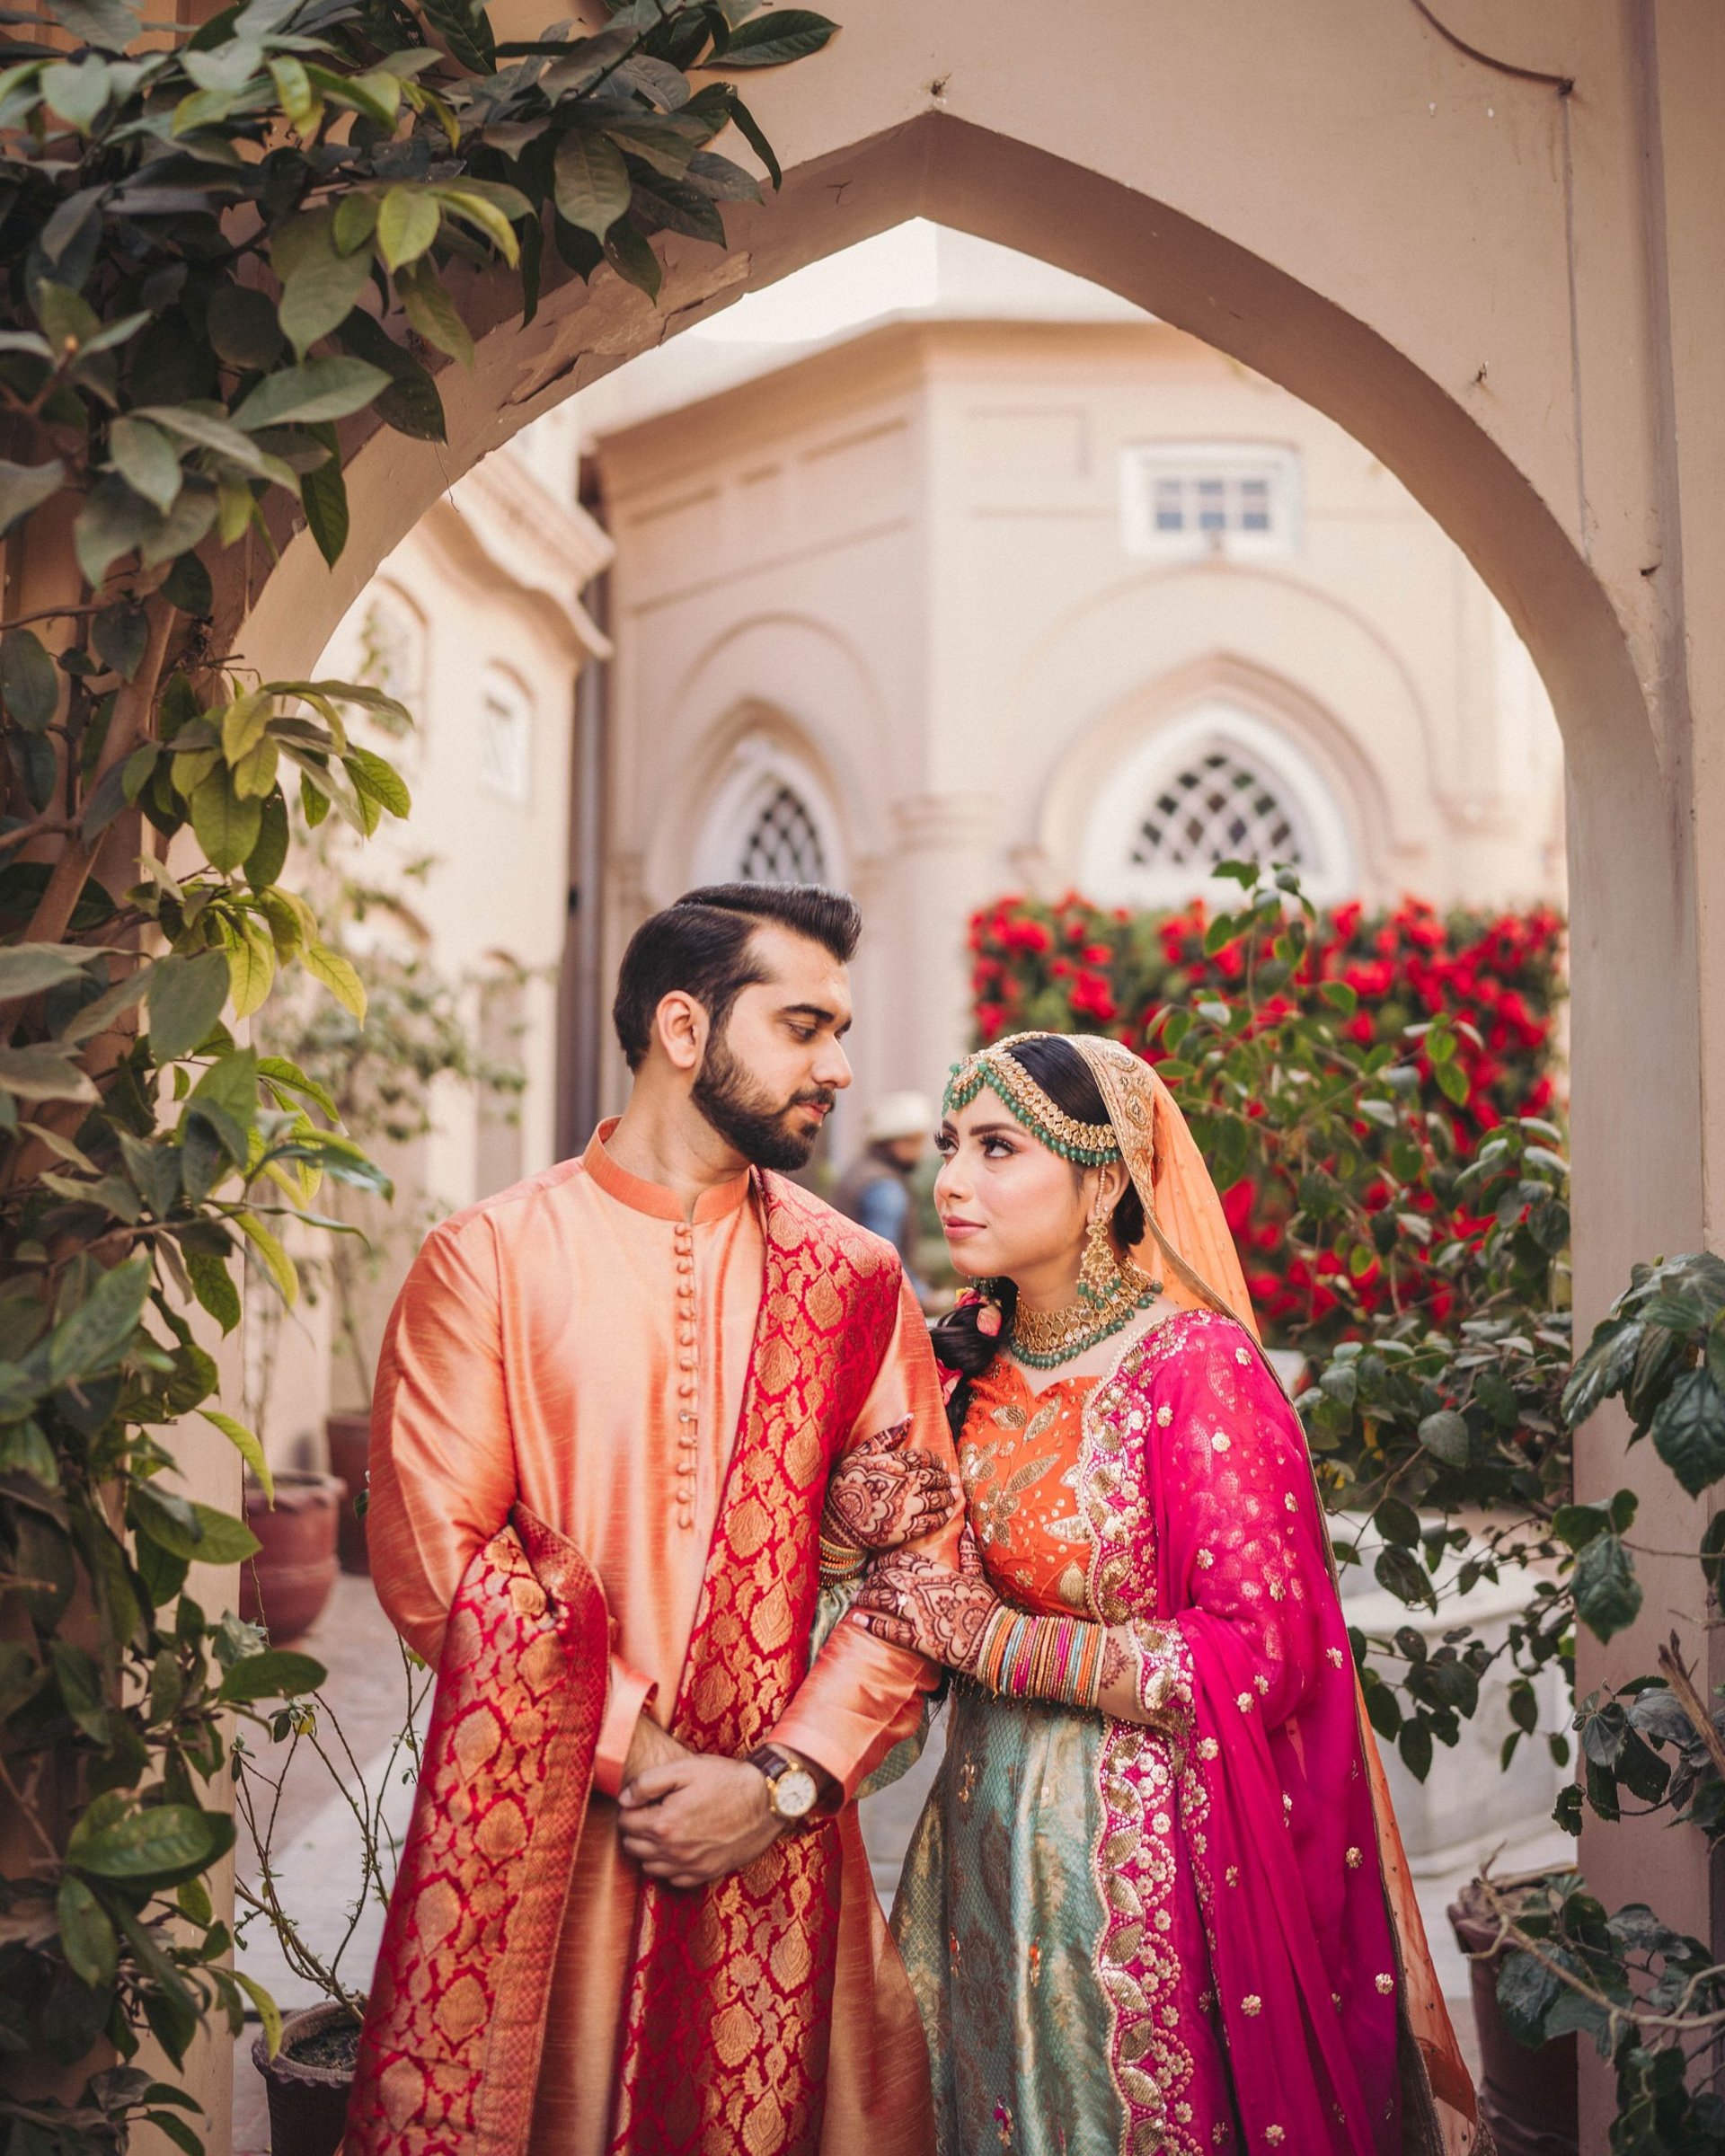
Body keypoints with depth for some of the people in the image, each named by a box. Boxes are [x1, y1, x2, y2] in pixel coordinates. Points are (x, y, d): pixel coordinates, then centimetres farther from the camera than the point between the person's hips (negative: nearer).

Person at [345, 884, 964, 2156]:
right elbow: (435, 1555, -9)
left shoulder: (852, 1281, 4)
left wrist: (782, 1782, -10)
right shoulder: (488, 1261, -3)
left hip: (773, 1838, 2)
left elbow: (922, 1558, 0)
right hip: (533, 1830, -2)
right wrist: (642, 1759, -13)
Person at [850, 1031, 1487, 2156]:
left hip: (1141, 1845, -6)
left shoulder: (1195, 1363, -18)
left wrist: (987, 1635, -19)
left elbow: (1263, 1657, -22)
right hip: (988, 1829, 6)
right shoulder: (971, 1355, 0)